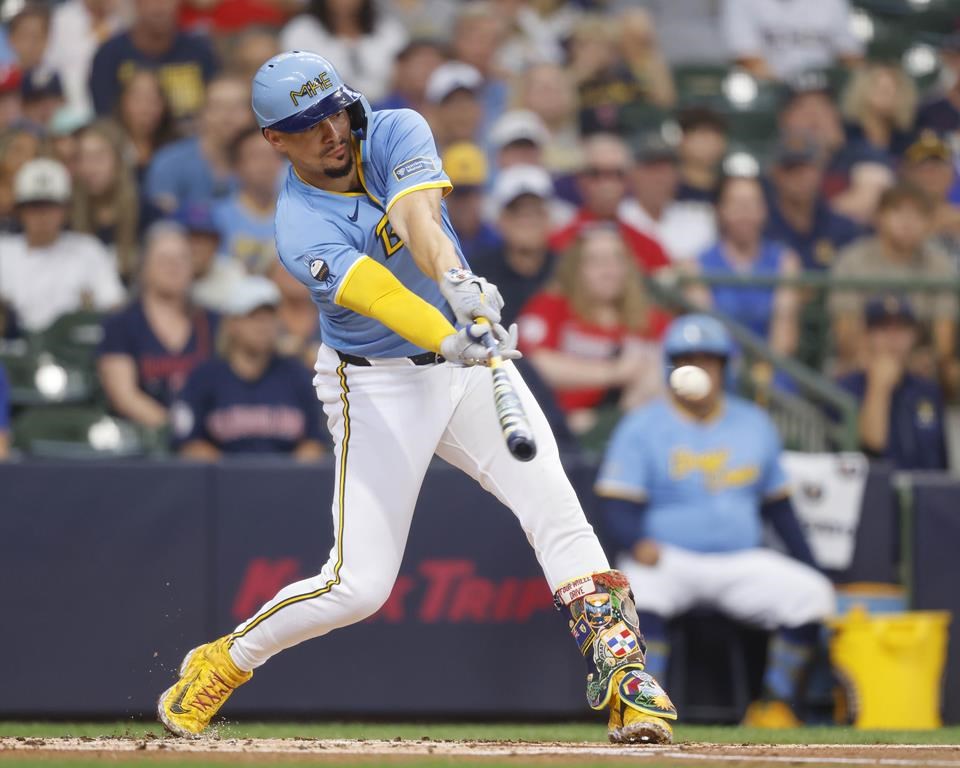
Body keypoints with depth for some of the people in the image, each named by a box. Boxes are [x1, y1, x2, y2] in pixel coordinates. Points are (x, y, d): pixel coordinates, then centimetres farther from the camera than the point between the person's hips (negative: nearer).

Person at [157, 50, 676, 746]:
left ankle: (621, 675, -18)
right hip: (377, 386, -3)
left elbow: (417, 218, -29)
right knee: (359, 585, -6)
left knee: (553, 504, -18)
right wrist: (447, 339, -56)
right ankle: (223, 663, 17)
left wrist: (455, 279, -50)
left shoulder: (397, 135, -9)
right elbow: (376, 293, -37)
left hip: (468, 361, 3)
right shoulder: (301, 230, -19)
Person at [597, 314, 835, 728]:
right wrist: (637, 544, -29)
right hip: (667, 559, -3)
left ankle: (775, 705, -7)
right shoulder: (641, 427, 0)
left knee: (812, 594, -20)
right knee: (640, 589, -37)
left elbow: (777, 505, 17)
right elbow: (617, 505, -7)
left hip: (741, 563, 3)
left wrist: (809, 567, 8)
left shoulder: (754, 425, 12)